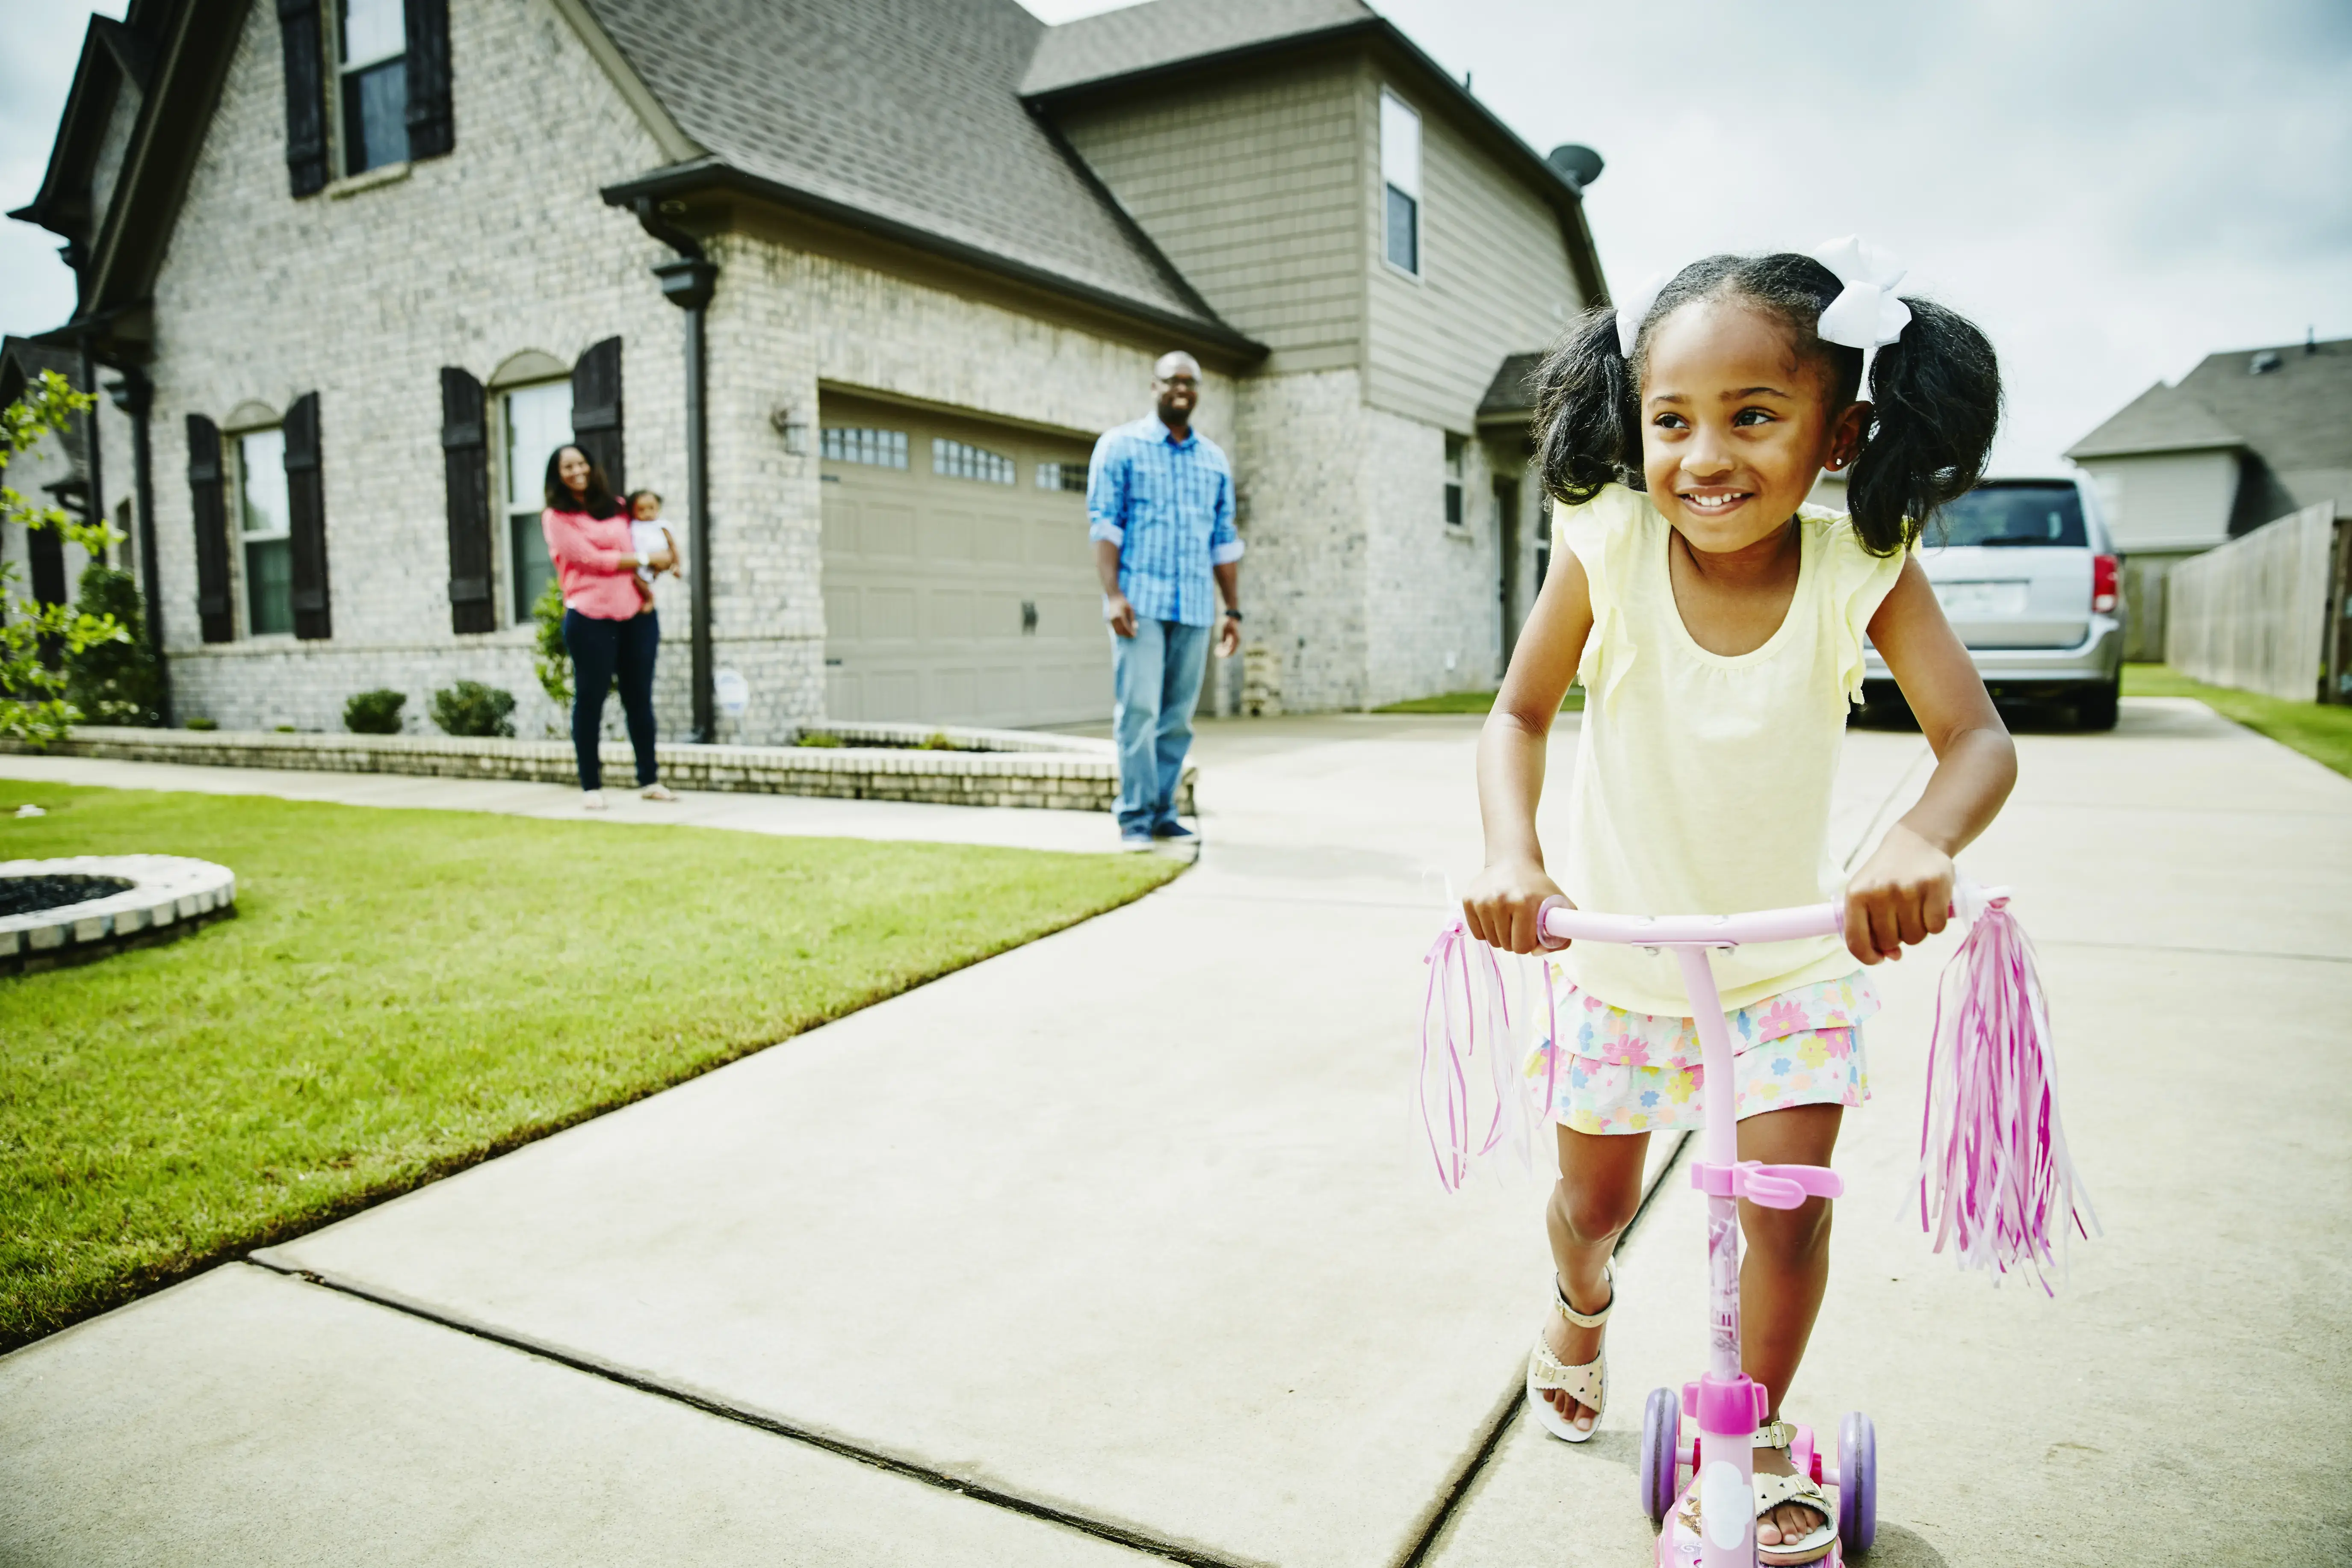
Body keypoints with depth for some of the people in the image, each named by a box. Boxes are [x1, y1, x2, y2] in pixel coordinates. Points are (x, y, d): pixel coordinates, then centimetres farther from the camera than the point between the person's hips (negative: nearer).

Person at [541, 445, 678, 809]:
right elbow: (591, 559, -9)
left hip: (635, 614, 5)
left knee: (640, 698, 8)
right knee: (590, 700, 0)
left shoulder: (616, 507, 15)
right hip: (589, 618, -4)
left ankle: (649, 780, 16)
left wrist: (645, 585, 2)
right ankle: (591, 786, 6)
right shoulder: (557, 517, 0)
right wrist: (646, 559, -6)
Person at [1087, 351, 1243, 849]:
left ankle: (1162, 814, 12)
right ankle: (1135, 819, -4)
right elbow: (1102, 522, -3)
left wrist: (1233, 610, 12)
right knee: (1138, 710, -9)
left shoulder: (1215, 460, 16)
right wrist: (1113, 593, -14)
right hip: (1140, 602, -4)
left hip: (1195, 609, 4)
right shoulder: (1120, 445, 4)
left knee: (1178, 718, 4)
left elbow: (1224, 542, 17)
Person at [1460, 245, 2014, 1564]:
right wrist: (1512, 853, -28)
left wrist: (1923, 843, -45)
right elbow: (1519, 716, -10)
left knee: (1790, 1209, -3)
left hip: (1793, 957, 0)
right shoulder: (1608, 548, -19)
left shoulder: (1863, 569, -18)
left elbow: (1979, 737, -23)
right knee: (1594, 1199, 16)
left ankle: (1758, 1439, 27)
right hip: (1619, 952, 1)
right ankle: (1583, 1304, 53)